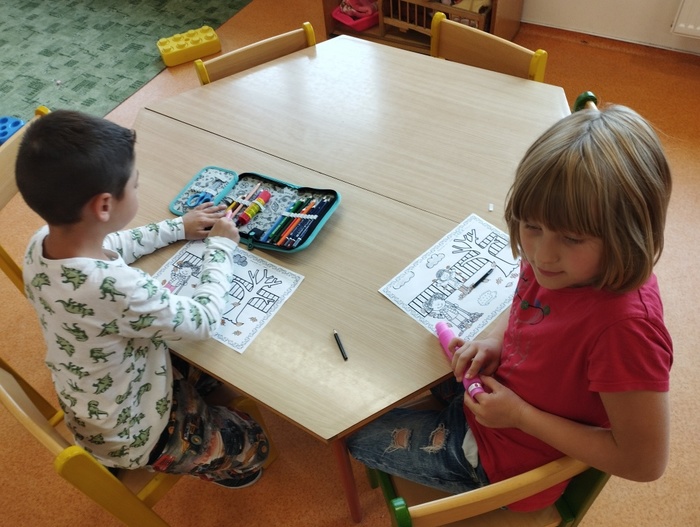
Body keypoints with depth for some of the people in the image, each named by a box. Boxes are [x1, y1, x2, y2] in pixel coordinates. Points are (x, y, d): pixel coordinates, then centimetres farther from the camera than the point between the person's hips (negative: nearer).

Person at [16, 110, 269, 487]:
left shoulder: (41, 244, -18)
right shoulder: (116, 290, -44)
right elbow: (202, 322, -27)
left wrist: (177, 228, 5)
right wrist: (221, 246, -14)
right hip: (130, 434, -7)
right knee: (251, 447, 13)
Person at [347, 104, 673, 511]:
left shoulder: (625, 325, -38)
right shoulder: (563, 262, -17)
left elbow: (645, 462, -26)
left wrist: (520, 414, -24)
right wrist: (495, 340, -11)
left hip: (505, 460, -6)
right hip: (489, 393, 7)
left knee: (357, 433, 7)